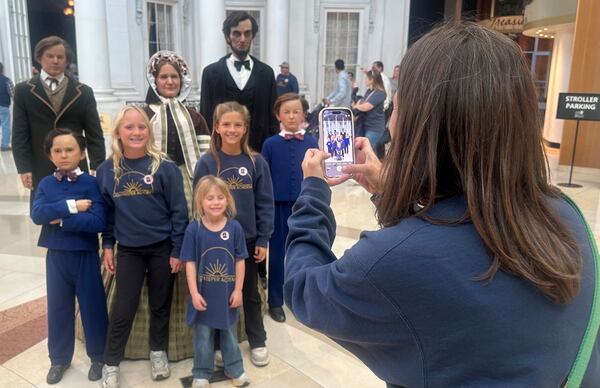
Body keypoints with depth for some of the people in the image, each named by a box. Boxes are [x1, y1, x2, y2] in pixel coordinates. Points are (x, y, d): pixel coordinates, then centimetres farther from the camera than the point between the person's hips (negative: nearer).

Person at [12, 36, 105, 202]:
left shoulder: (84, 92, 6)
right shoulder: (24, 91, 5)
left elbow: (94, 134, 3)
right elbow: (19, 134, 1)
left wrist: (98, 169, -5)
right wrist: (23, 168, -9)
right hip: (40, 171, 0)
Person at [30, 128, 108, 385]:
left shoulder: (91, 183, -10)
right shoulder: (45, 184, 2)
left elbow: (98, 222, -21)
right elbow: (37, 214, -15)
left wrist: (61, 220, -17)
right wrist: (71, 206, -22)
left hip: (86, 256, -3)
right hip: (56, 256, 3)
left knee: (92, 306, 8)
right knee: (58, 307, 14)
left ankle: (98, 357, 27)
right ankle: (59, 359, 32)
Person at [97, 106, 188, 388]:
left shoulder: (165, 168, -10)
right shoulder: (107, 170, 0)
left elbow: (179, 211, -8)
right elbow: (106, 211, 8)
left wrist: (177, 250, -8)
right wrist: (107, 246, 5)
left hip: (162, 248, -1)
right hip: (128, 250, 2)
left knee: (160, 305, 13)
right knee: (123, 309, 5)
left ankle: (158, 352, 33)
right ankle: (111, 364, 21)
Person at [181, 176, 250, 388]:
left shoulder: (235, 228, -9)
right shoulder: (193, 229, -12)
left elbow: (240, 261, -3)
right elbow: (190, 263, -9)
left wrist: (238, 290, -4)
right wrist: (194, 293, -11)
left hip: (227, 293, 1)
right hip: (204, 294, -1)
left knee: (230, 333, 19)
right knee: (202, 336, 14)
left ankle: (235, 369, 38)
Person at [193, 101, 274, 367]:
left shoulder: (256, 162, -5)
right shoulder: (207, 163, -7)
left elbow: (265, 203, -3)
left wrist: (263, 240, -5)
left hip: (248, 239, 1)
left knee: (250, 293, 16)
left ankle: (257, 342, 32)